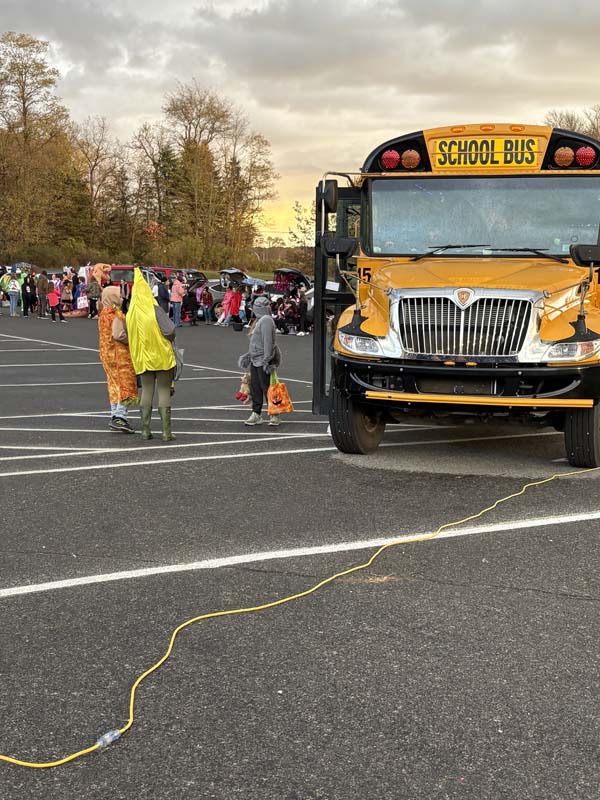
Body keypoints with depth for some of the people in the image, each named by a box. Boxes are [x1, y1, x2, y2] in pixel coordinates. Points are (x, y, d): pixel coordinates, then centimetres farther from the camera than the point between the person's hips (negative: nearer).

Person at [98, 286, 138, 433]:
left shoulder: (103, 313, 10)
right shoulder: (116, 314, -16)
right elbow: (118, 335, -25)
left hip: (106, 352, 9)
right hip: (120, 353, -9)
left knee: (114, 384, 13)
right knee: (125, 383, -6)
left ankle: (114, 416, 14)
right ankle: (120, 416, -14)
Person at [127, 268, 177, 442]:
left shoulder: (130, 315, 1)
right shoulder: (154, 309, -15)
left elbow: (130, 337, 12)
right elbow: (169, 331, -20)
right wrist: (169, 339, 1)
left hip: (143, 358, 4)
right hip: (162, 357, -4)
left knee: (147, 392, 12)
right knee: (164, 392, 0)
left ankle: (145, 430, 11)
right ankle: (166, 432, -1)